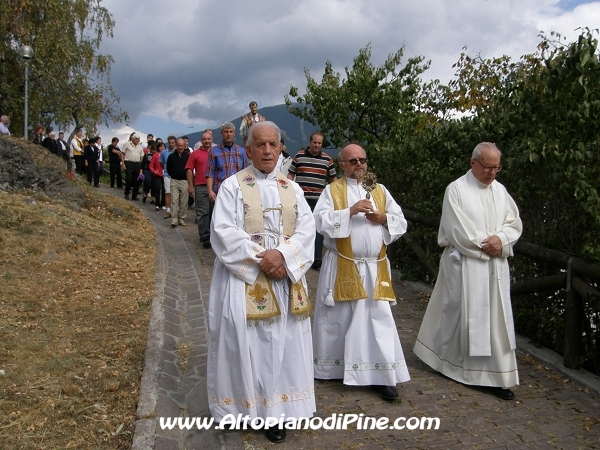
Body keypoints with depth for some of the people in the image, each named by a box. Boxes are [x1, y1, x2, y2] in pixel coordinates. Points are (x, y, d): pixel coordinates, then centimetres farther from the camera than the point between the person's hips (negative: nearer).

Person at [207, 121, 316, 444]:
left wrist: (282, 255, -18)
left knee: (282, 344, 6)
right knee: (244, 342, 0)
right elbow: (223, 232, -11)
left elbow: (306, 229, 0)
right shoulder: (232, 186, -2)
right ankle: (244, 405, 17)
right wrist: (259, 260, -19)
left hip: (285, 278, 4)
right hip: (244, 279, -3)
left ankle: (273, 410, 18)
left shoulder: (292, 189, 9)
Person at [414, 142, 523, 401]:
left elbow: (514, 223, 8)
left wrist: (500, 239, -11)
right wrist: (484, 244, -11)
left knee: (496, 317, 4)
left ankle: (497, 376, 11)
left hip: (495, 266, 5)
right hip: (465, 265, -5)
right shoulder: (456, 190, -6)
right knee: (460, 313, 6)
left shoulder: (500, 190, 11)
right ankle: (449, 362, 27)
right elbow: (457, 230, -12)